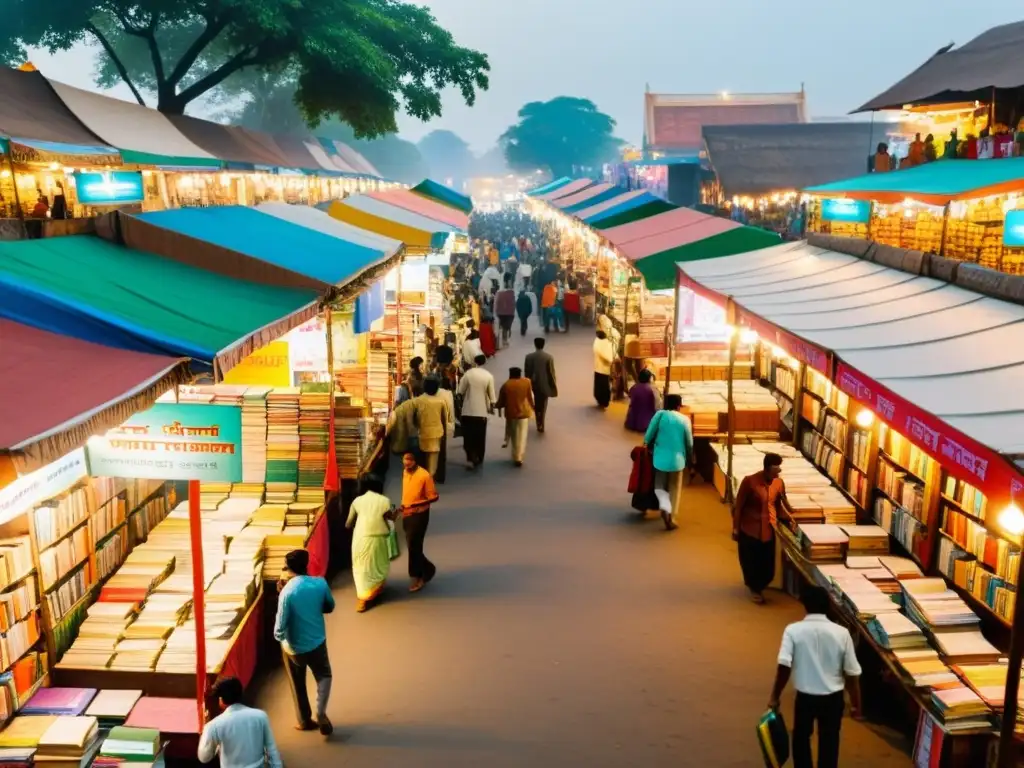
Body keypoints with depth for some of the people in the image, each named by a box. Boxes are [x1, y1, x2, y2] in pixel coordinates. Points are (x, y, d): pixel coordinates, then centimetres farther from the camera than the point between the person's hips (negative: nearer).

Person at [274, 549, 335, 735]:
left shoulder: (287, 592, -22)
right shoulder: (320, 583, -11)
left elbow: (281, 624, -20)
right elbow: (329, 607, 5)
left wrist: (278, 636, 0)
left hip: (294, 647, -2)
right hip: (317, 642, 2)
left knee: (298, 684, 19)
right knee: (324, 675, 23)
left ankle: (305, 721, 32)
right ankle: (320, 713, 4)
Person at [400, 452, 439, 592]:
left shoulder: (424, 476, -19)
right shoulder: (405, 473, 4)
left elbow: (434, 497, -16)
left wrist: (417, 504, -27)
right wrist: (403, 506, 7)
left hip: (419, 515, -7)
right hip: (407, 515, 7)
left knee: (413, 547, -3)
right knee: (412, 546, 13)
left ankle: (417, 577, 12)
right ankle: (427, 569, 32)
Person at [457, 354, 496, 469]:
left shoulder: (468, 373, -6)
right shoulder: (488, 376, -6)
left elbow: (460, 391, -2)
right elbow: (491, 395, -4)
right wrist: (492, 406, 12)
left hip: (468, 410, 0)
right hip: (482, 411, 0)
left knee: (468, 436, 5)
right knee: (480, 437, 13)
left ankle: (471, 458, -12)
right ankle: (478, 459, 20)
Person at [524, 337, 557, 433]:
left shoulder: (529, 357, -8)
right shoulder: (549, 357, -15)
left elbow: (526, 372, -2)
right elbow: (551, 372, -11)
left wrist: (528, 383, 12)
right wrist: (553, 384, 1)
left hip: (534, 384, 2)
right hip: (544, 384, -2)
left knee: (537, 404, 23)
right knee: (543, 405, 10)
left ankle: (539, 424, 33)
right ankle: (541, 425, 9)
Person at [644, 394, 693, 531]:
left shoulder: (660, 415, -5)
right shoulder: (684, 419, -2)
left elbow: (649, 435, -9)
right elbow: (689, 443, 3)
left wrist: (647, 446, 11)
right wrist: (689, 459, 17)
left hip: (661, 457, 0)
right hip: (677, 459, 0)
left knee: (662, 485, 18)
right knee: (675, 489, 13)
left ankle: (665, 508, -6)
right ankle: (671, 518, 8)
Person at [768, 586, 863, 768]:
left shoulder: (793, 630, -13)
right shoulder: (841, 633, -8)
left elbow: (784, 666, -18)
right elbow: (852, 673, -5)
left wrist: (775, 697, -7)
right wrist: (856, 704, 6)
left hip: (805, 696, -1)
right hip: (833, 697, 1)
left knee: (801, 738, 21)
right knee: (829, 741, 17)